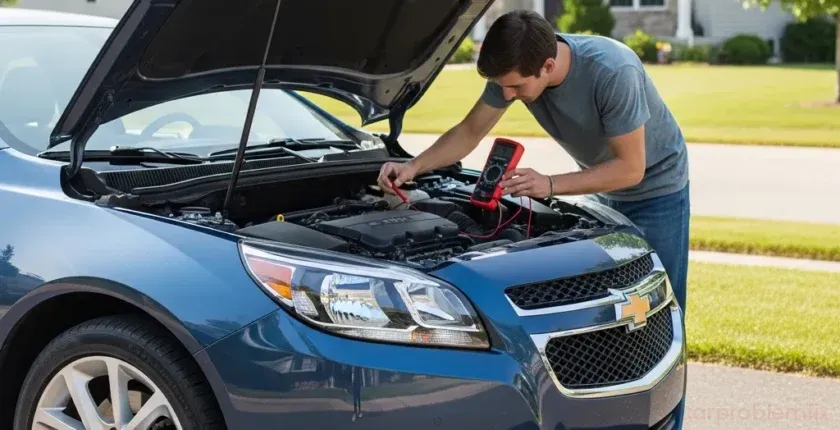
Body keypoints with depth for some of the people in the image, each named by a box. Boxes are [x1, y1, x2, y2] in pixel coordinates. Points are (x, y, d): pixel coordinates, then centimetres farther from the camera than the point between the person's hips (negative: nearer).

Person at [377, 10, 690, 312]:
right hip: (603, 189, 6)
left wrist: (550, 185, -36)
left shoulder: (612, 72, -37)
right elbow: (468, 133, -7)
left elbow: (630, 168, -30)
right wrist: (413, 167, -22)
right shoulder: (514, 68, -19)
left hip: (655, 188, -6)